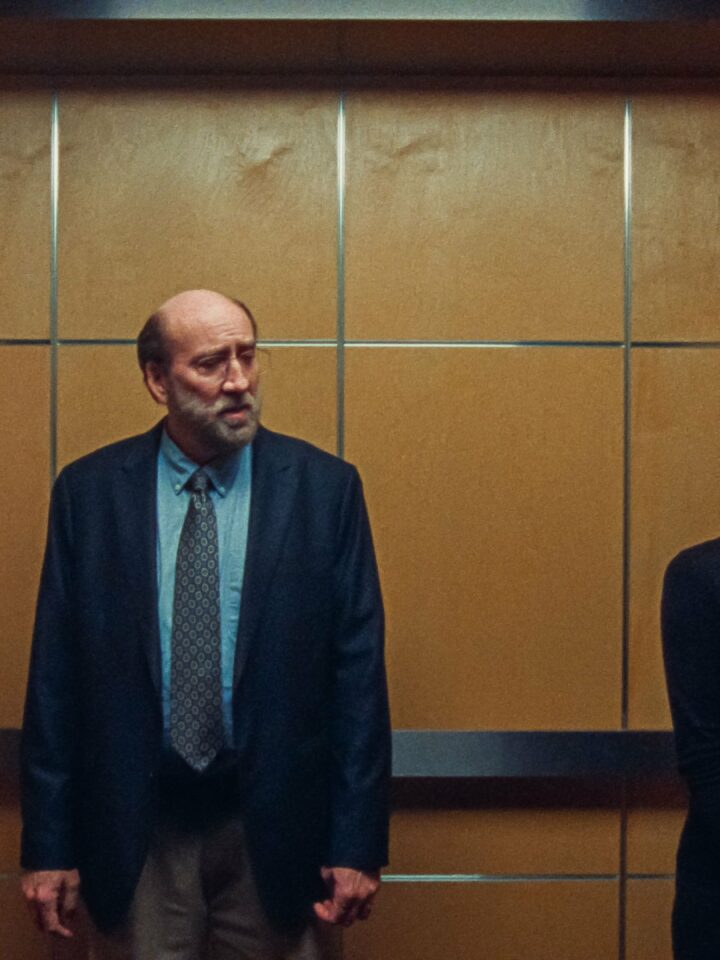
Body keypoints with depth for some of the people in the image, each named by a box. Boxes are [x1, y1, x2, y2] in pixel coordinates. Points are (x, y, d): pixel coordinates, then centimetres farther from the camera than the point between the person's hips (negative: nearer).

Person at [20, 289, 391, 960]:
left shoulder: (325, 488, -4)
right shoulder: (88, 491, -1)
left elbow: (358, 672, -3)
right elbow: (54, 674, 0)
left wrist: (358, 845, -6)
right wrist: (48, 847, -2)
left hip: (277, 829, 0)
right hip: (134, 831, 1)